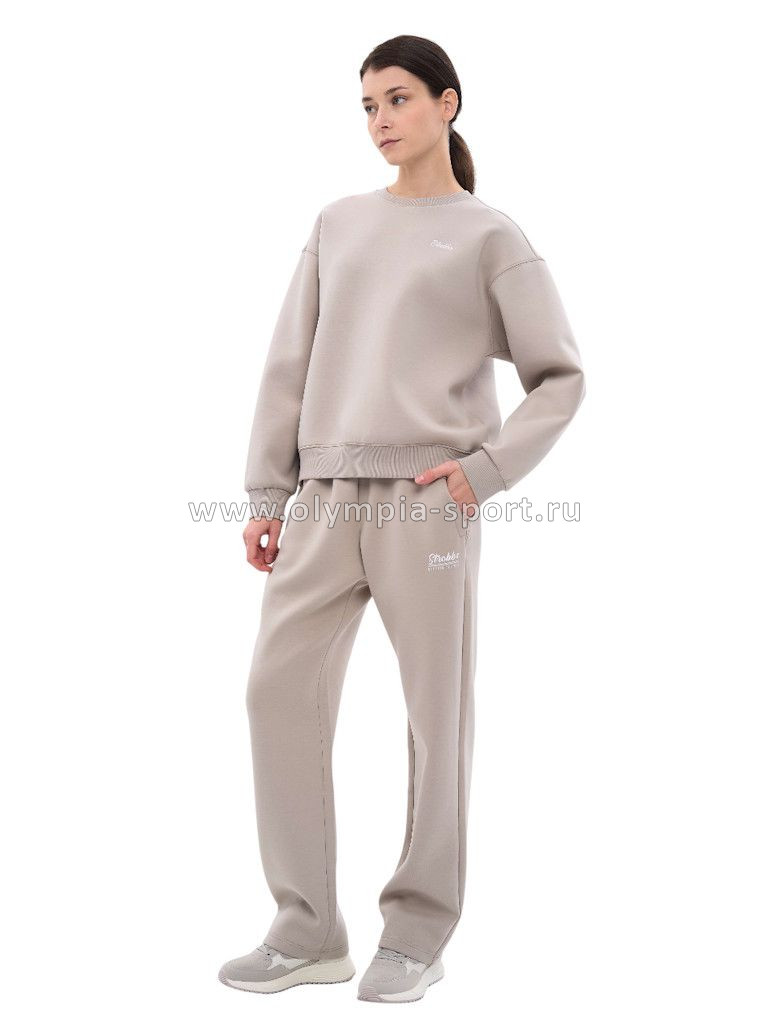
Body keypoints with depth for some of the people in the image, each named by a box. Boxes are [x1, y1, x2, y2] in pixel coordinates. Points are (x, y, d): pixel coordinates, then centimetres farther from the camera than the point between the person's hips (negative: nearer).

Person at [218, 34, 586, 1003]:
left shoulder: (490, 237, 6)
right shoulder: (337, 225, 18)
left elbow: (560, 377, 4)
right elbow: (289, 366, 15)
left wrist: (485, 469, -8)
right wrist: (266, 493, 8)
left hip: (426, 501, -4)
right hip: (326, 498, 4)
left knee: (437, 710, 0)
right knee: (281, 691, -2)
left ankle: (417, 932, 14)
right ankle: (308, 929, 9)